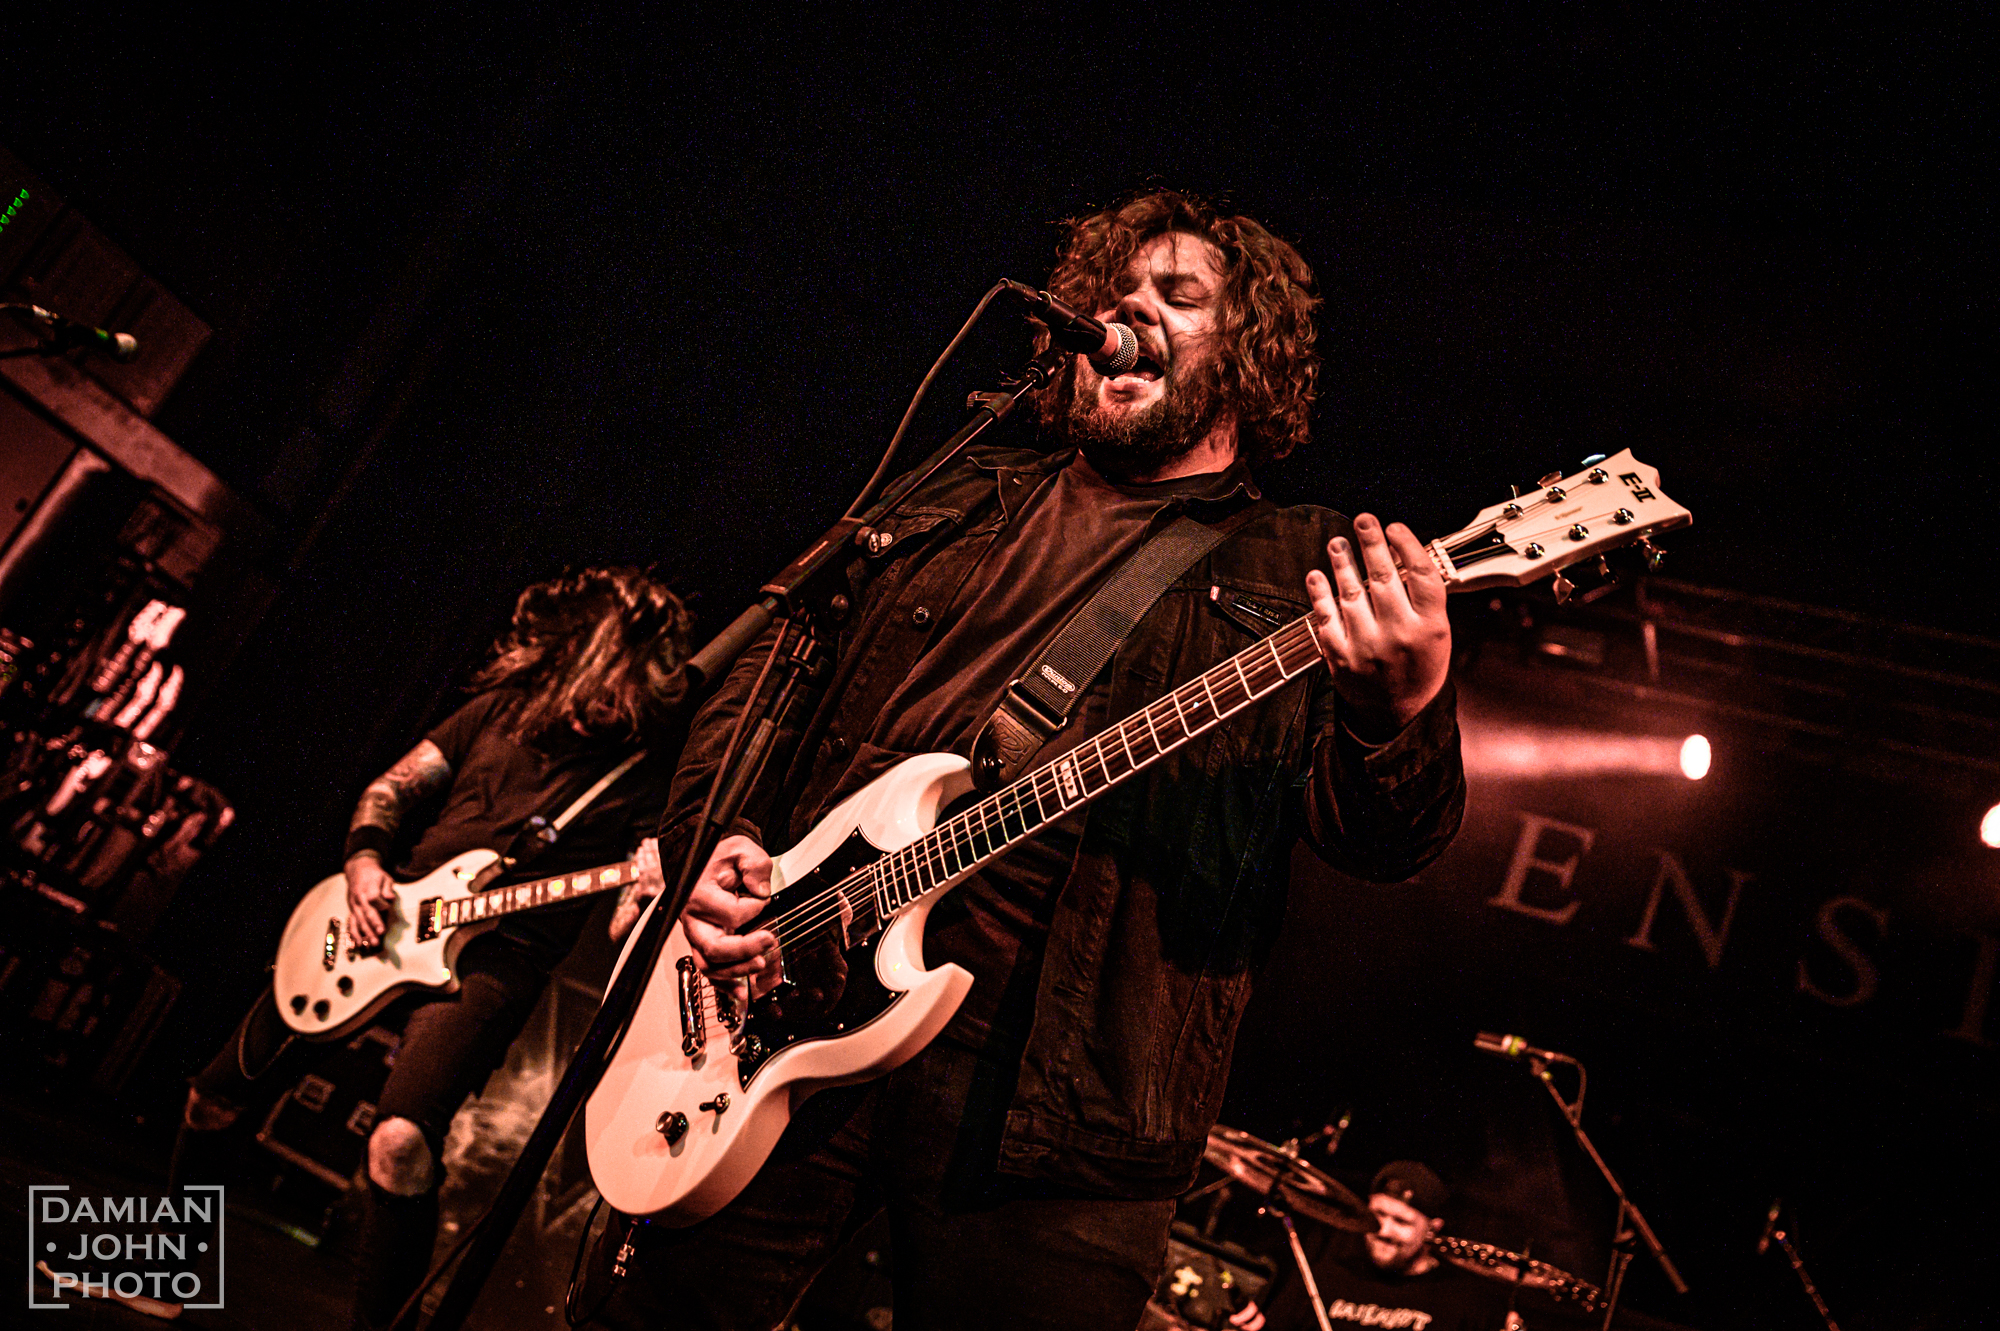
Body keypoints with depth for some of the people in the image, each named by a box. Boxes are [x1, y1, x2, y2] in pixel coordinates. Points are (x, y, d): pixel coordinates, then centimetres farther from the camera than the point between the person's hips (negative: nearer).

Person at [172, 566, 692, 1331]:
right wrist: (364, 862, -4)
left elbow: (630, 914, -10)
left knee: (401, 1139, -33)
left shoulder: (651, 767, -7)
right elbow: (390, 790, 13)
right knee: (216, 1096, 18)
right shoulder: (503, 707, 5)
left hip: (493, 959, -5)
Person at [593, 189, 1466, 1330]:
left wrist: (1405, 713, -29)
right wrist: (715, 837, 2)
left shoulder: (1307, 579, 6)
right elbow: (767, 678, 19)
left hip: (1058, 1095, -2)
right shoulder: (958, 500, 16)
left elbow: (1378, 836, -6)